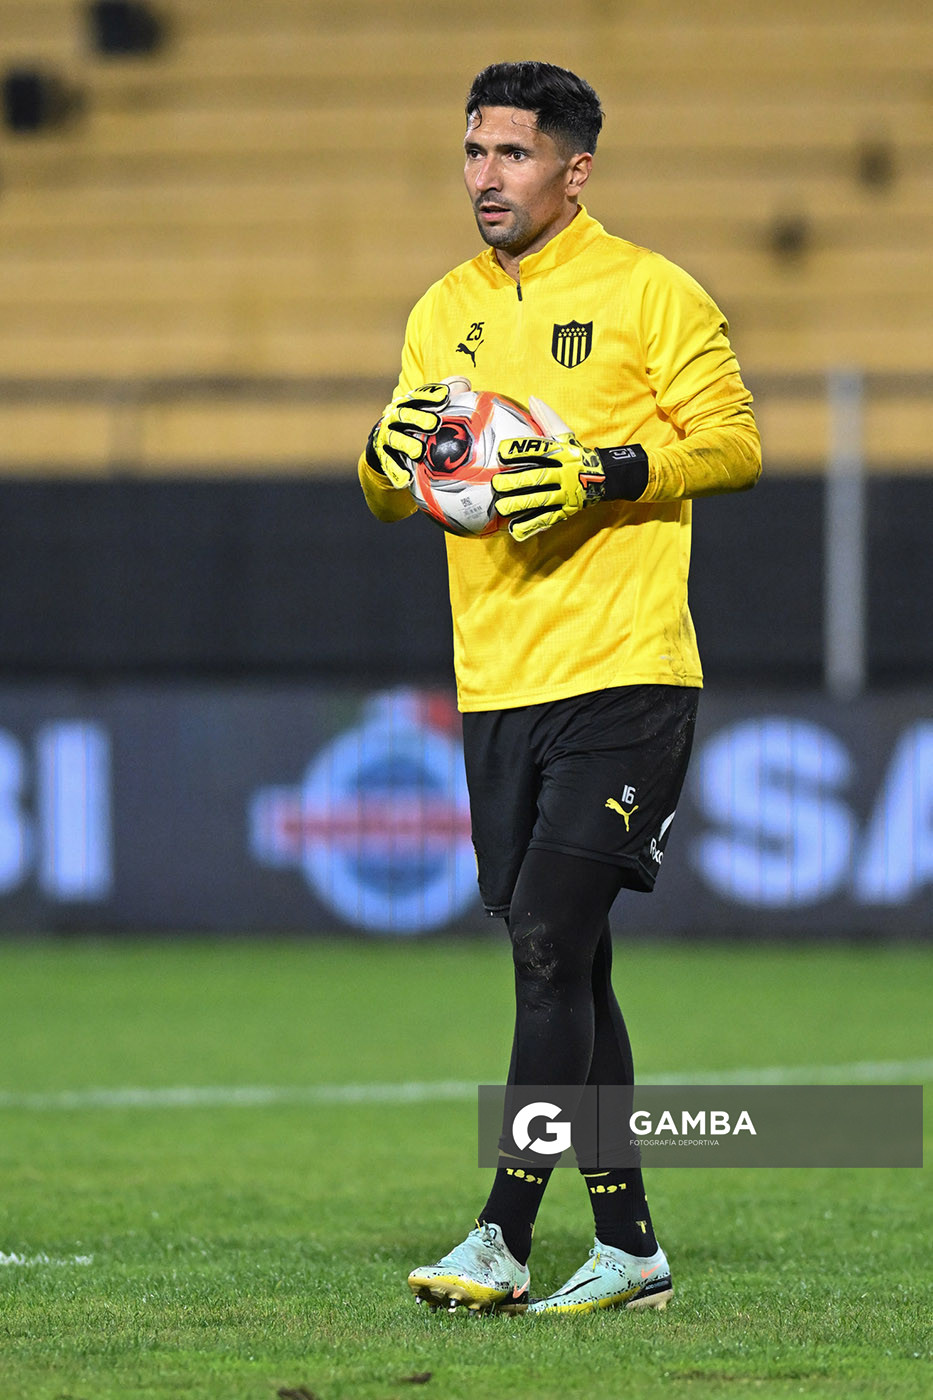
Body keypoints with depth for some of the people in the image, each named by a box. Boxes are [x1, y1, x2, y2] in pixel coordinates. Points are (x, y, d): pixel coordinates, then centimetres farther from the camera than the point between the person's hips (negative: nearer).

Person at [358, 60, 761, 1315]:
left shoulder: (648, 294, -3)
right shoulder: (445, 312, 15)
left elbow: (734, 444, -6)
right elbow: (389, 494, 17)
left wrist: (604, 473, -19)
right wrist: (391, 454, -6)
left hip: (623, 682, -6)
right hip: (496, 687, 6)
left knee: (551, 943, -14)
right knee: (565, 970, 9)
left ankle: (503, 1240, -15)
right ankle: (628, 1246, 16)